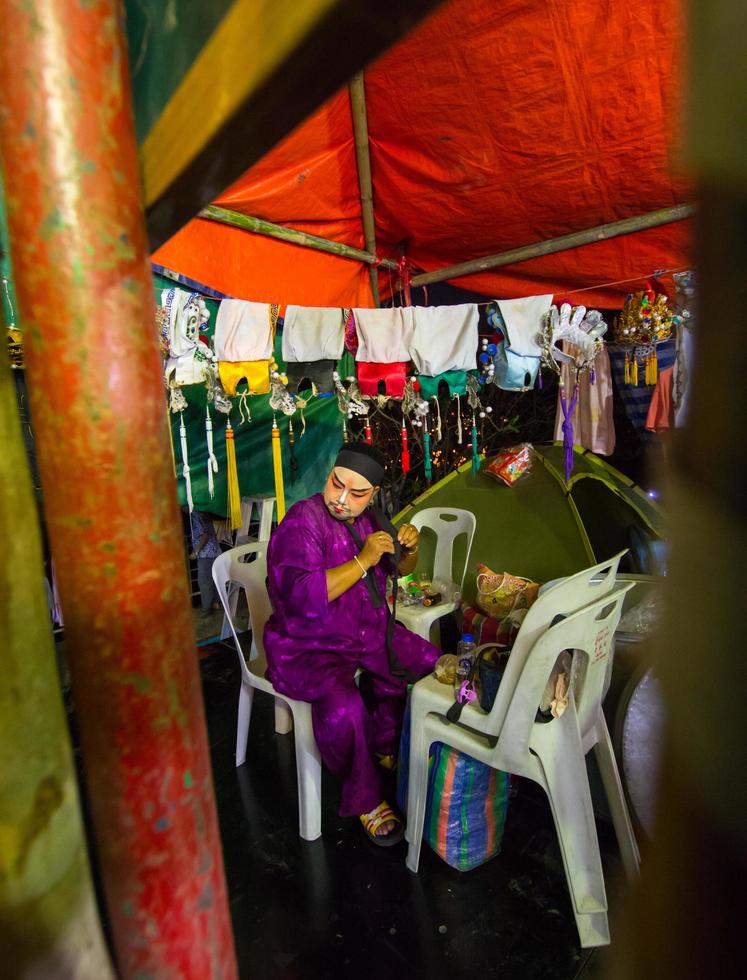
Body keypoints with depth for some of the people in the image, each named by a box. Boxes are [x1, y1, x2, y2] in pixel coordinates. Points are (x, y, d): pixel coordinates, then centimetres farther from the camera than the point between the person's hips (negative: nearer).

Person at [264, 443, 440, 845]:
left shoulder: (368, 518, 2)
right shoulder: (302, 523, -20)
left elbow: (400, 569, 16)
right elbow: (304, 598, -32)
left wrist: (409, 548, -7)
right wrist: (363, 561, -31)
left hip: (369, 631, 7)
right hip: (308, 646, -7)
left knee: (434, 665, -3)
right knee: (342, 707, -31)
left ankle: (385, 748, 20)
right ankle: (365, 799, -1)